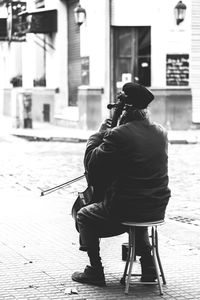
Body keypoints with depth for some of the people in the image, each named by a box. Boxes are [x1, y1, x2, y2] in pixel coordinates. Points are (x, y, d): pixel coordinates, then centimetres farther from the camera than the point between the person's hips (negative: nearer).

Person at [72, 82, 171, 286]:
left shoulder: (118, 135, -20)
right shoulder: (161, 132, 2)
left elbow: (90, 163, -10)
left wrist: (100, 133, 3)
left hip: (125, 209, -6)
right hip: (158, 209, 6)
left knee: (84, 216, 19)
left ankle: (95, 271, 18)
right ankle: (148, 264, 32)